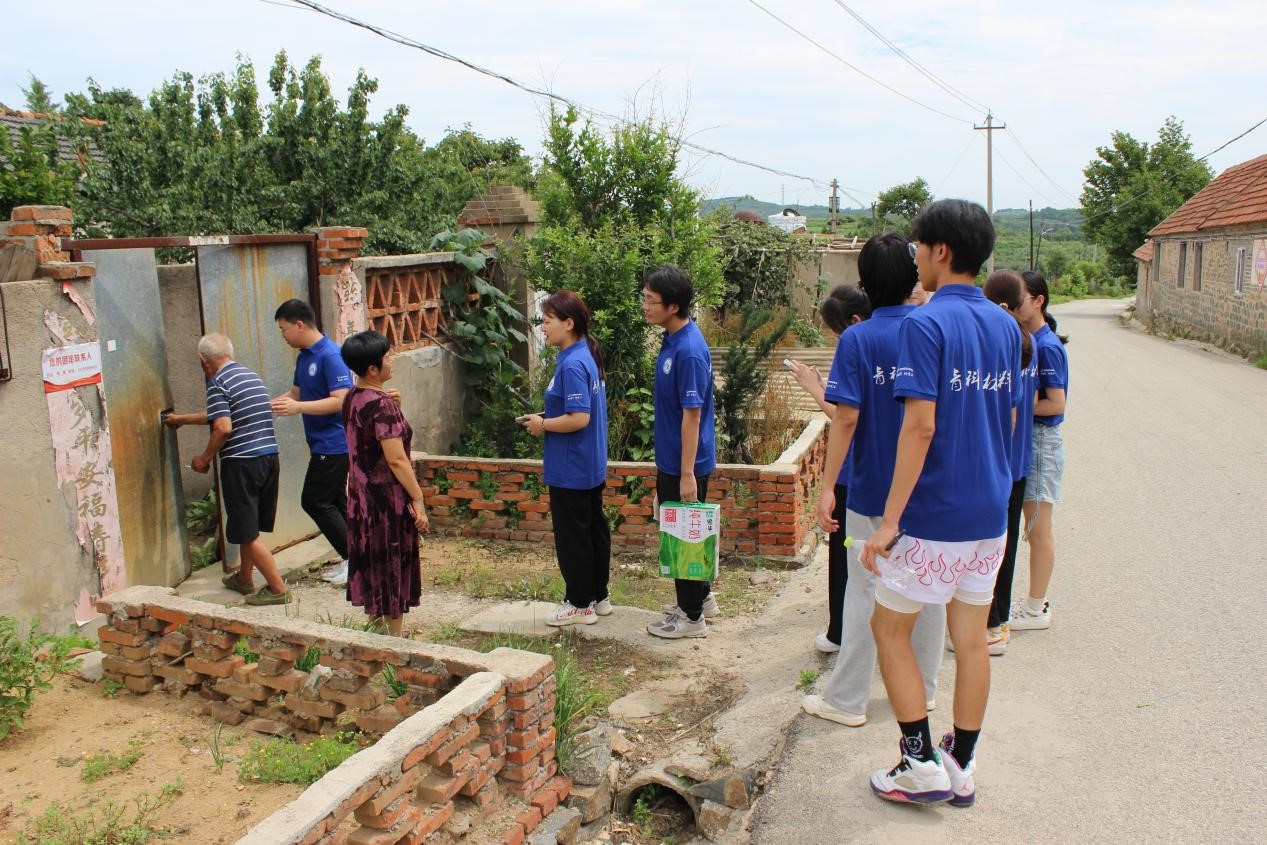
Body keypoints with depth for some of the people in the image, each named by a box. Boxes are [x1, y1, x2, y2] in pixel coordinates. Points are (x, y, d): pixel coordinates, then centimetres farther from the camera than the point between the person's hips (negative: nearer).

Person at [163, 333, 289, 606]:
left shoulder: (218, 382, -9)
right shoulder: (251, 376, 17)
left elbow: (223, 427, -19)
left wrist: (204, 458, -4)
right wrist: (182, 419, 39)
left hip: (242, 463, -8)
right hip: (269, 457, 8)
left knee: (247, 532, 0)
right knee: (249, 525, 22)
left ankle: (277, 588, 1)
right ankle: (244, 578, 35)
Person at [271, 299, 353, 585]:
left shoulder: (330, 355, -19)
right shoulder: (303, 356, 11)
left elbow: (341, 400, -26)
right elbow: (295, 393, 22)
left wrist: (298, 408, -29)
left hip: (333, 445, -10)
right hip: (324, 444, 10)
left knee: (314, 501, -5)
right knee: (334, 500, 13)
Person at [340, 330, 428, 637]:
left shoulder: (352, 398, 6)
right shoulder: (382, 405, -21)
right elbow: (396, 459, -22)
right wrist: (418, 499, -16)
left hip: (360, 497, 9)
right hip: (388, 499, -8)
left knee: (371, 565, 18)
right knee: (393, 569, 3)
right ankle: (394, 638, 14)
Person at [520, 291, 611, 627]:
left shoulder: (572, 365, -22)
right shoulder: (587, 357, 8)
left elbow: (579, 419, -27)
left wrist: (543, 425, -13)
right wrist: (546, 418, 9)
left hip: (571, 470, -10)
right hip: (592, 467, 10)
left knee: (572, 536, 3)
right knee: (594, 529, 16)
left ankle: (580, 604, 15)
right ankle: (599, 596, 27)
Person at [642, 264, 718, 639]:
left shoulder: (689, 351, -23)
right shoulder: (672, 339, 6)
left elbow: (692, 414, -23)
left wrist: (687, 473, -21)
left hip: (684, 465, -9)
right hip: (670, 460, 9)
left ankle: (692, 617, 16)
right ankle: (701, 597, 36)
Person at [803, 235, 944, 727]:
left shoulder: (857, 341, -12)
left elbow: (846, 418, -17)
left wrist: (828, 486, -14)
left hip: (873, 488, -3)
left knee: (865, 592, 5)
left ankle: (846, 701, 14)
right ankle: (923, 689, 29)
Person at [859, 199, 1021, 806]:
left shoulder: (924, 324, -16)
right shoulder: (1005, 325, 7)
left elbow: (921, 424, -22)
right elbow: (1009, 418, 14)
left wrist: (890, 518, -20)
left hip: (934, 516, -7)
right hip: (990, 512, 7)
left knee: (889, 628, 10)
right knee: (971, 640, 14)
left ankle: (922, 765, 13)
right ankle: (961, 767, 25)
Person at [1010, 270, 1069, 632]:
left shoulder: (1047, 346, -17)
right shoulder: (1027, 340, 8)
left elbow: (1056, 403, -19)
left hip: (1042, 440, -9)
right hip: (1026, 439, 9)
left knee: (1039, 529, 1)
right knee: (1034, 528, 15)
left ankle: (1036, 610, 11)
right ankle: (1036, 600, 26)